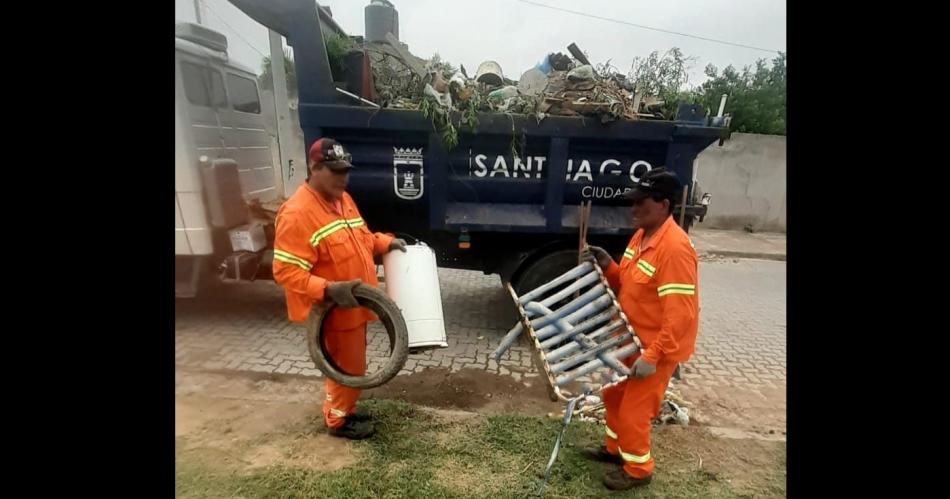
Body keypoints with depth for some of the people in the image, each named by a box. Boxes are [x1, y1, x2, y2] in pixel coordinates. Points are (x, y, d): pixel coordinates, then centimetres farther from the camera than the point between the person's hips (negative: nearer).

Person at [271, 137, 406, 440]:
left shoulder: (343, 199, 6)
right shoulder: (297, 213, -24)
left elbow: (360, 238, 20)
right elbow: (285, 271, -26)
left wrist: (386, 242, 3)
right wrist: (328, 289, -36)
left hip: (353, 304, 9)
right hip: (333, 310, -9)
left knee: (351, 363, 22)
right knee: (347, 366, 7)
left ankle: (345, 410, 42)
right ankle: (338, 421, 29)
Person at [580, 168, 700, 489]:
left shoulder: (675, 248, -27)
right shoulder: (641, 235, 2)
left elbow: (680, 315, -29)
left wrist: (652, 356, -29)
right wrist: (608, 267, -5)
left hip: (657, 348, -9)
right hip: (632, 340, 9)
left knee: (633, 410, 7)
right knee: (613, 395, 22)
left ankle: (638, 469, 32)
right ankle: (615, 449, 45)